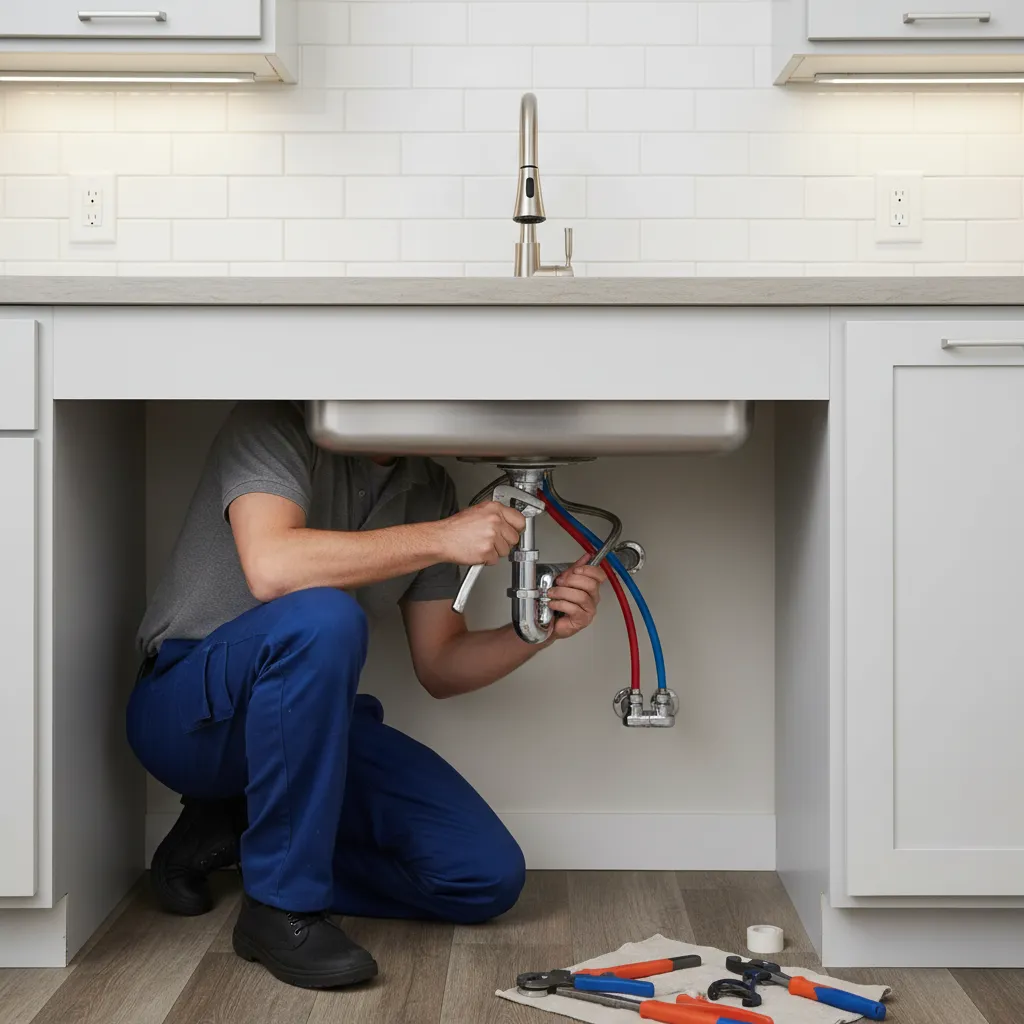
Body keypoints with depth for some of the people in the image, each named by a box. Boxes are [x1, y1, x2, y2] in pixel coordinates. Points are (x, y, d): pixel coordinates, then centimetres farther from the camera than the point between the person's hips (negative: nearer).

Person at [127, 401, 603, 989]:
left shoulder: (432, 491, 5)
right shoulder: (280, 427, -14)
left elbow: (439, 666, 7)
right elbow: (270, 567, -34)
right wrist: (441, 537, -30)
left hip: (310, 717, 7)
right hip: (187, 712, -6)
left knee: (489, 876, -8)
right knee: (322, 617, -38)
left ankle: (239, 831, 5)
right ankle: (281, 907, -25)